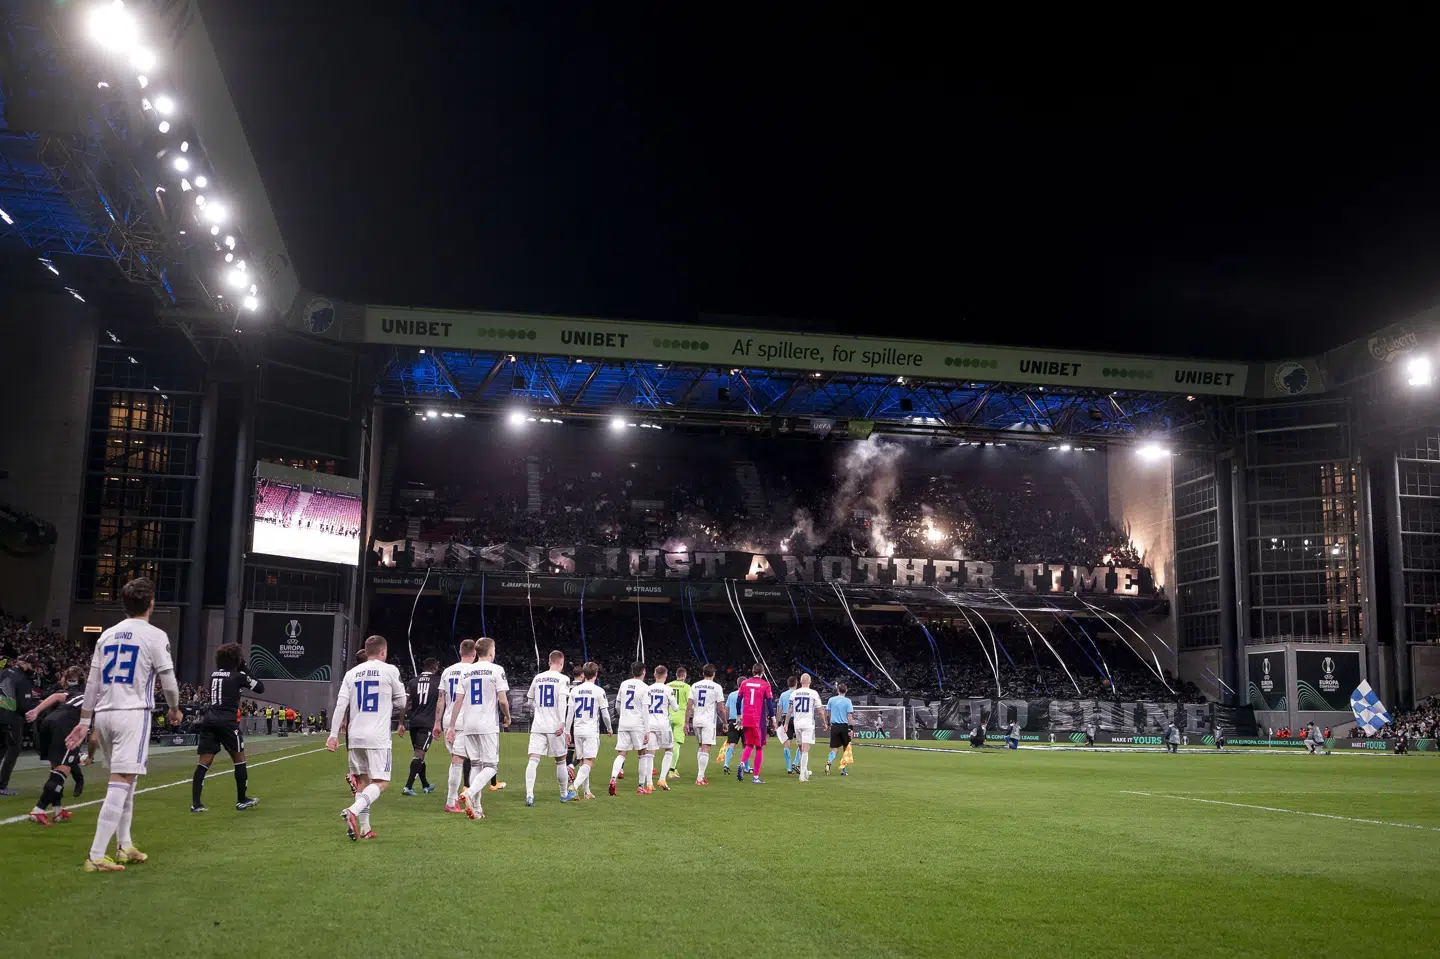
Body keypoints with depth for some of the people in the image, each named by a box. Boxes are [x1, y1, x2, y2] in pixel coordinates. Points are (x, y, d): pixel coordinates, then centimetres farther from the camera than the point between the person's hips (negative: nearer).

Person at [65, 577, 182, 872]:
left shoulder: (107, 635, 12)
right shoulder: (155, 636, -5)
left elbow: (92, 682, 11)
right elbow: (168, 679, -3)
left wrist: (84, 721, 15)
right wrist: (175, 709, 15)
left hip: (104, 714, 7)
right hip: (133, 714, -7)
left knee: (125, 782, 19)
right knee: (121, 784, -8)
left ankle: (124, 846, 24)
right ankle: (96, 856, -13)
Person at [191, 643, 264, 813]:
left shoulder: (214, 674, 15)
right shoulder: (238, 675, -1)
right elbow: (260, 688, 7)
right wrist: (246, 671, 13)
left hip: (209, 720, 5)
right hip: (227, 722, -5)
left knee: (203, 762, 1)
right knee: (239, 759, 10)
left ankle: (195, 803, -8)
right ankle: (242, 800, 15)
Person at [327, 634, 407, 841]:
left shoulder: (352, 673, 10)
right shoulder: (390, 671, -1)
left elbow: (341, 705, 3)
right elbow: (401, 702, 6)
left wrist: (334, 735, 4)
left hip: (355, 736, 5)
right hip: (378, 737, -5)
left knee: (362, 780, 14)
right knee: (380, 782, -2)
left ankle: (364, 827, 12)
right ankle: (352, 811, -23)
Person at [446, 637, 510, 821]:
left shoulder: (466, 671, 10)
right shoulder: (496, 670, -4)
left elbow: (458, 701, 9)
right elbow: (502, 700, -9)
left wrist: (452, 726, 13)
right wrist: (507, 716, 9)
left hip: (468, 725, 5)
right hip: (488, 725, -5)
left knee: (476, 765, 13)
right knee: (491, 766, 0)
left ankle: (476, 808, 9)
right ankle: (469, 793, -24)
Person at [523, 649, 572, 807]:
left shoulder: (537, 678, 11)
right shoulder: (562, 679, -3)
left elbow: (530, 702, 19)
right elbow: (562, 700, -16)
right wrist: (562, 722, -20)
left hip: (537, 725, 3)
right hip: (554, 726, -3)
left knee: (533, 759, -6)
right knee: (560, 760, 12)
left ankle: (529, 795, -21)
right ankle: (564, 794, 26)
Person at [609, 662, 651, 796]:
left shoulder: (624, 684, 9)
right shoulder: (645, 688, -6)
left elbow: (617, 706, 15)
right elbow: (645, 711, -11)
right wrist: (647, 731, -9)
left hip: (623, 724, 4)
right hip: (638, 724, -4)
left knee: (621, 754, 5)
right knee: (642, 755, 8)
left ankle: (613, 778, -20)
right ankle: (641, 786, 9)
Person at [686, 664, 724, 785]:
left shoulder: (694, 686, 6)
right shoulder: (717, 687, -5)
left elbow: (689, 706, 3)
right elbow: (720, 708, -4)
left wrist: (686, 722, 7)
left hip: (696, 720, 5)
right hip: (709, 721, -5)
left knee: (701, 746, 21)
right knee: (705, 749, -5)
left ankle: (700, 774, 20)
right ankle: (700, 778, -9)